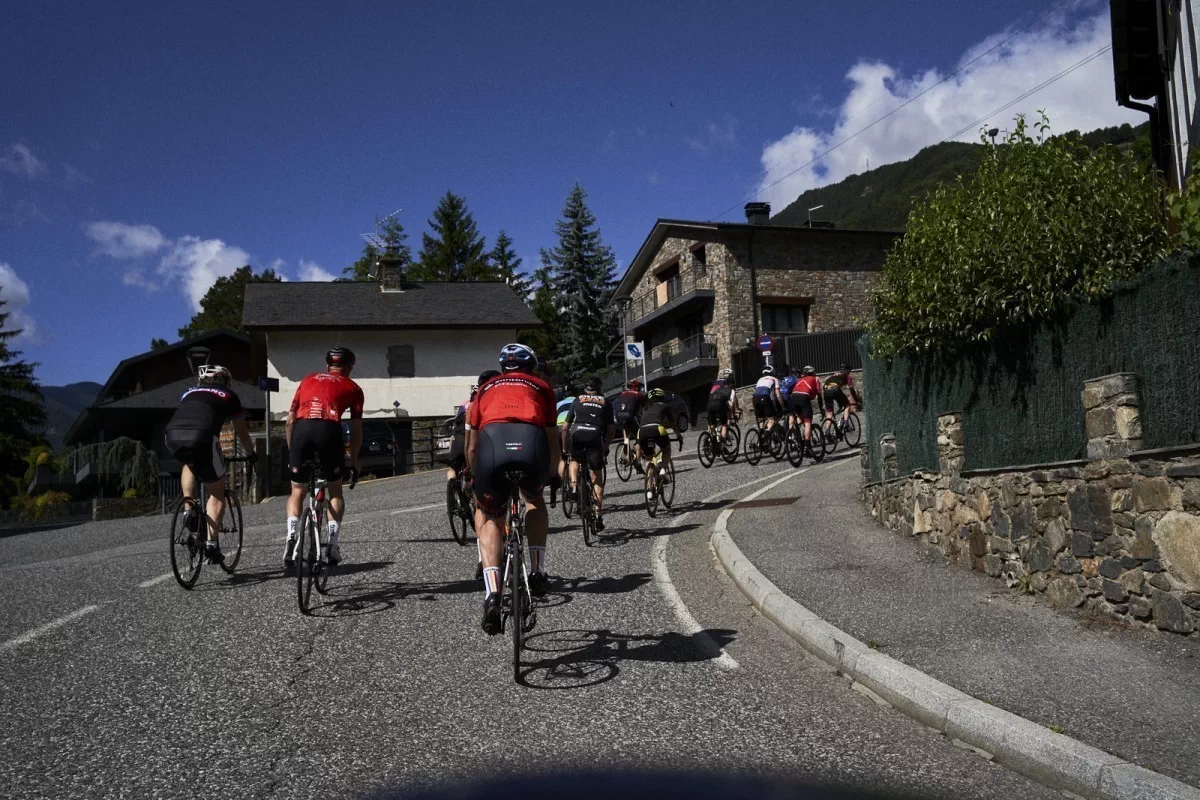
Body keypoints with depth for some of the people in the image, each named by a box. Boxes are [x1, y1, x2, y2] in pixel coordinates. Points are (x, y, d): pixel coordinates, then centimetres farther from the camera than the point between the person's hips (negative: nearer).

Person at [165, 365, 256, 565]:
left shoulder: (190, 392, 36)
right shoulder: (229, 396, 27)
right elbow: (241, 433, 36)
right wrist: (252, 454, 53)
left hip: (173, 436, 4)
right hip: (201, 437, -4)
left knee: (190, 465, 38)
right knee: (217, 494, 13)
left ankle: (189, 510, 20)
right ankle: (211, 545, 5)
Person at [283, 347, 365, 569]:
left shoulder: (308, 380, 28)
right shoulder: (353, 388, 21)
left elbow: (290, 421, 22)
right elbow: (356, 429, 16)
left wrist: (291, 453, 28)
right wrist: (354, 462, 24)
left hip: (301, 430, 2)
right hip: (329, 431, -2)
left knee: (297, 492, 18)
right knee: (335, 491, 17)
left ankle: (291, 536, -2)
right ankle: (333, 543, 8)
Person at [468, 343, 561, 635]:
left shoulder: (486, 389, 35)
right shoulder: (541, 386, 33)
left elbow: (471, 449, 36)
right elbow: (552, 441, 37)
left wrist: (478, 479, 53)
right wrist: (551, 475, 55)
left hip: (492, 441, 0)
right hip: (532, 443, 0)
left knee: (488, 516, 23)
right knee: (535, 499, 33)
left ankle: (492, 593, 6)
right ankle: (538, 572, 24)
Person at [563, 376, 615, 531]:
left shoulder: (577, 400, 25)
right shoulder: (605, 402, 25)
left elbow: (565, 427, 23)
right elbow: (610, 429, 17)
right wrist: (606, 448, 29)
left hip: (577, 433, 0)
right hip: (595, 435, 0)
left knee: (574, 460, 31)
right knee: (597, 479, 9)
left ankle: (574, 485, 4)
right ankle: (598, 516, 4)